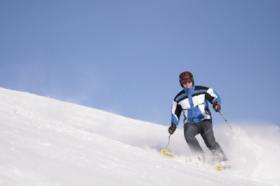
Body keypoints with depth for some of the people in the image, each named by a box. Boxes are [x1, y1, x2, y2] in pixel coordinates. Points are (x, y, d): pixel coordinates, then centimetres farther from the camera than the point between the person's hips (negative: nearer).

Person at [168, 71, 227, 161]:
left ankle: (222, 160, -16)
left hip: (204, 120, -2)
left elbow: (215, 97, 4)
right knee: (188, 134, -31)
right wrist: (173, 125, -1)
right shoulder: (178, 98, 5)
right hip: (190, 123, 2)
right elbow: (175, 113, 15)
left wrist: (216, 104, -19)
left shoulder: (203, 90, -4)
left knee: (210, 141, -23)